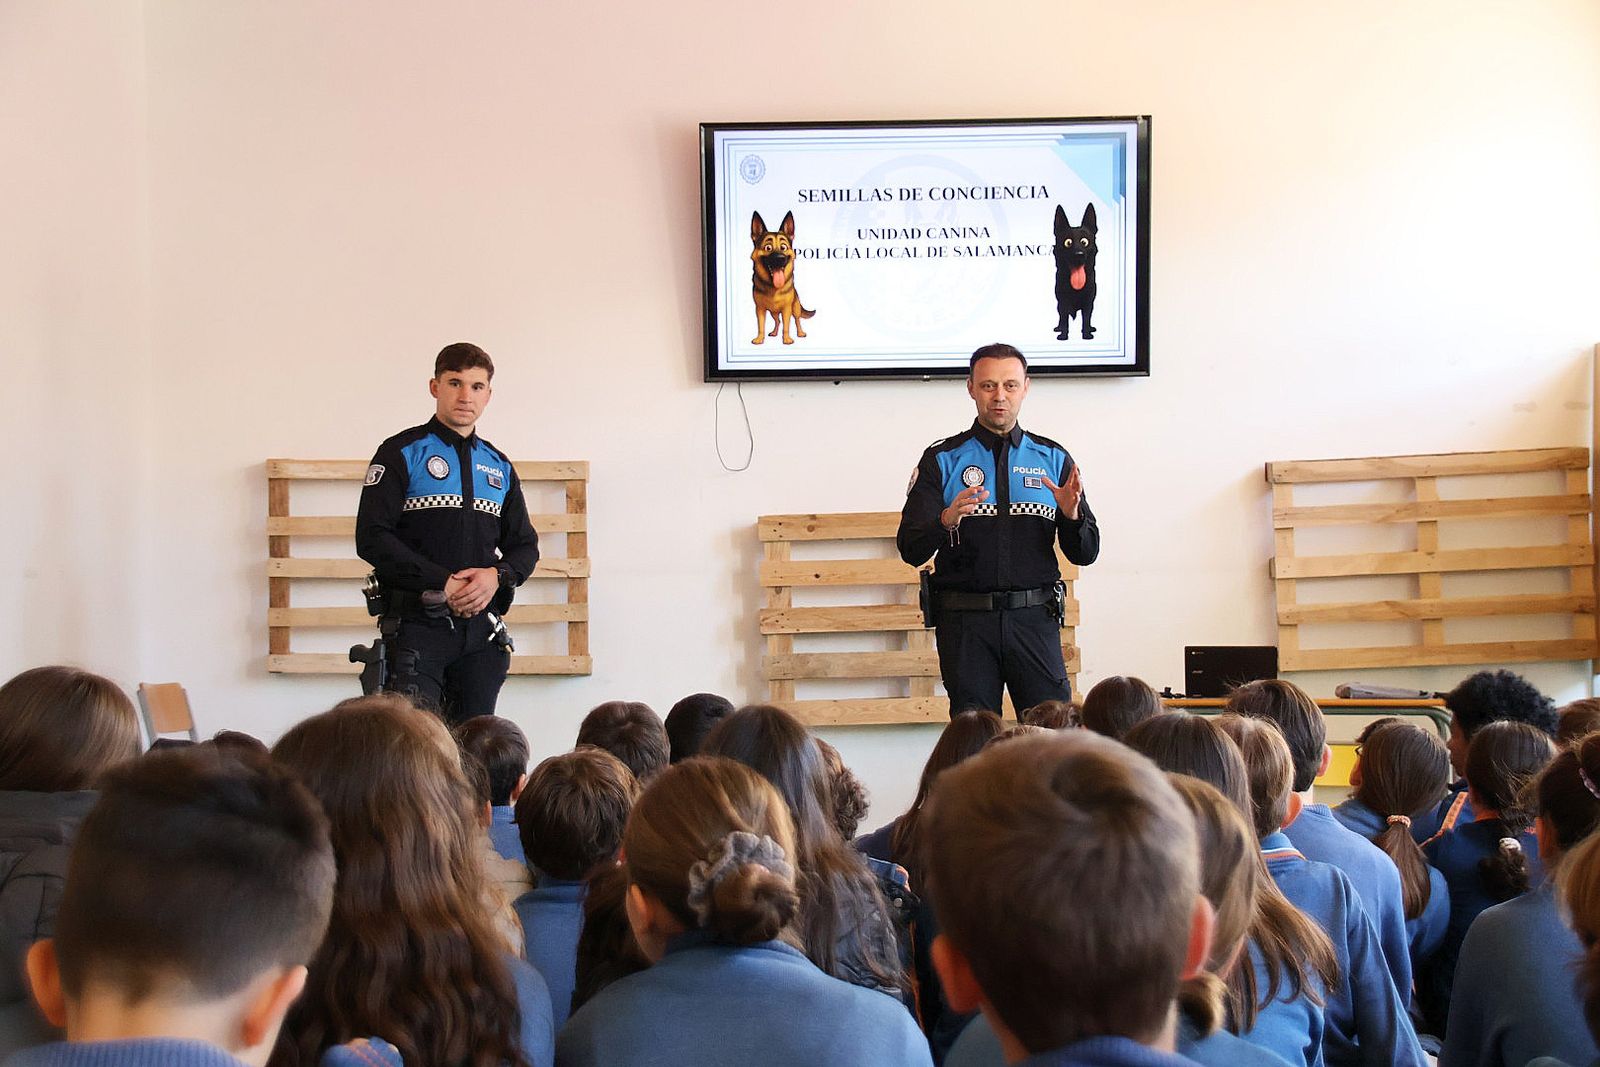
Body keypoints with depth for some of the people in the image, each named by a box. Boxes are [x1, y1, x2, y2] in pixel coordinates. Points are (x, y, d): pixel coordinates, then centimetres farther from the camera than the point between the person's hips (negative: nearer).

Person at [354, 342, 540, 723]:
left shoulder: (499, 466, 18)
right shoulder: (402, 453, 2)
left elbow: (525, 545, 17)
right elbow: (372, 538, -7)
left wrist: (497, 576, -6)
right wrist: (443, 582, -14)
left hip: (481, 625, 5)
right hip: (417, 623, -5)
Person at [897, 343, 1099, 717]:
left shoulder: (1053, 458, 10)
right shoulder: (942, 460, 5)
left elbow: (1085, 553, 9)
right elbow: (910, 550, -2)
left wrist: (1071, 513, -12)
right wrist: (947, 521, -22)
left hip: (1034, 619, 1)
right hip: (965, 623, -1)